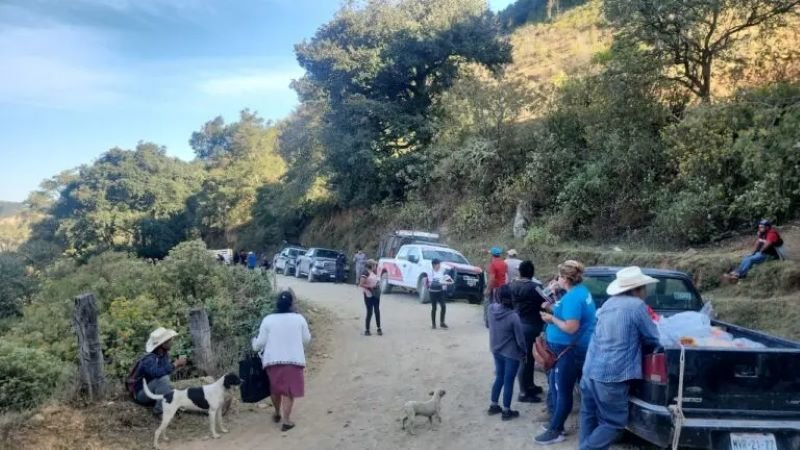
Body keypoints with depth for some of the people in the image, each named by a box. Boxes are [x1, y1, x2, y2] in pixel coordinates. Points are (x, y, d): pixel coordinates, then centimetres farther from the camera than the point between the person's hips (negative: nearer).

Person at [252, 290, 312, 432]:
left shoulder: (268, 320, -4)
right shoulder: (299, 319, -4)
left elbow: (260, 343, 0)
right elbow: (306, 340, 5)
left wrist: (254, 344, 22)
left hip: (273, 360, 2)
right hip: (294, 360, -1)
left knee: (275, 389, 20)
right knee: (289, 390, 5)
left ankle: (277, 414, 37)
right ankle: (286, 420, 3)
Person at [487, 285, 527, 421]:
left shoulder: (491, 309, -12)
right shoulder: (513, 316, -26)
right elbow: (520, 338, -15)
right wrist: (524, 351, 1)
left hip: (496, 350, 6)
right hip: (511, 353, -6)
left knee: (499, 378, 22)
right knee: (508, 381, 8)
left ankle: (494, 406, 32)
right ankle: (506, 411, 19)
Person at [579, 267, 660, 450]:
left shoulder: (609, 303, 14)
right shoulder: (637, 306, -9)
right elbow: (653, 340, 0)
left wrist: (634, 337, 23)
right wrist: (639, 337, 19)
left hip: (590, 370, 8)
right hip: (611, 375, -8)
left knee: (590, 417, 17)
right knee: (613, 423, 4)